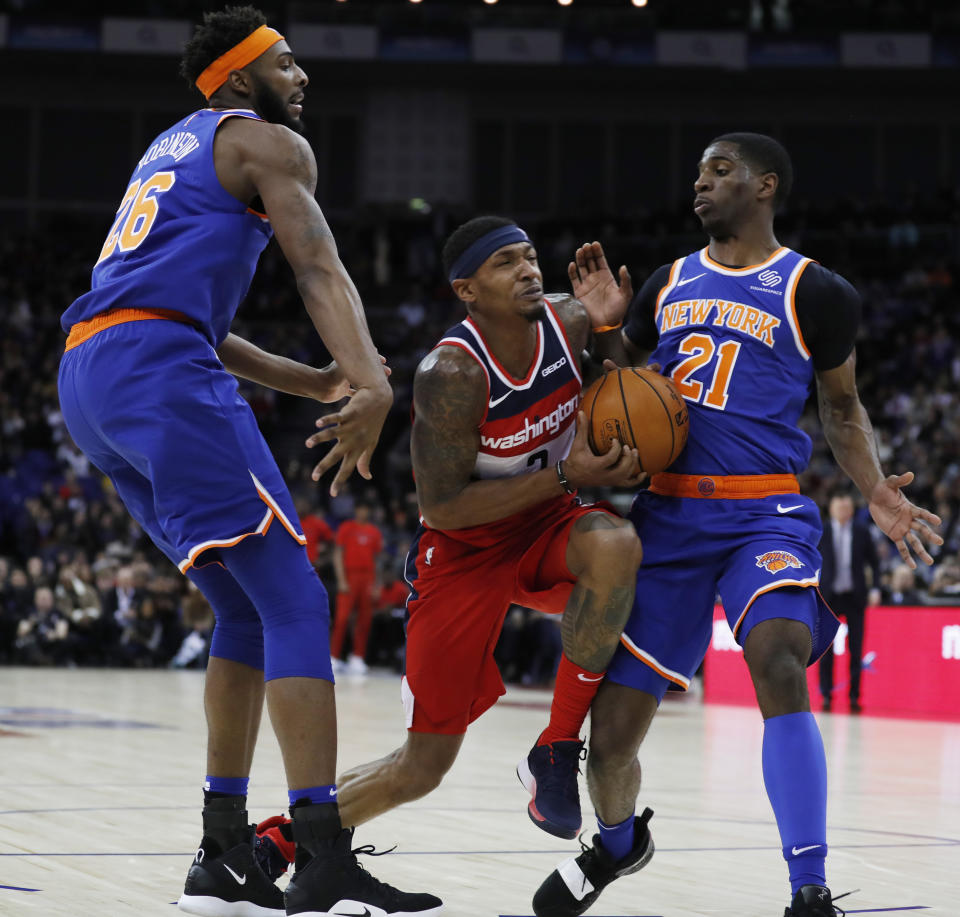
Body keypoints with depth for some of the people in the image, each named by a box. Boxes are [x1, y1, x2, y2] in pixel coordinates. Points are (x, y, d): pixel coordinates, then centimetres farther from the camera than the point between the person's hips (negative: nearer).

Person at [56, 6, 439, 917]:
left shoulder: (172, 149, 32)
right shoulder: (266, 142, 6)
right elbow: (318, 271, -12)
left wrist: (309, 382, 32)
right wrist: (372, 383, -27)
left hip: (87, 377, 9)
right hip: (158, 370, -9)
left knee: (246, 605, 15)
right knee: (293, 600, -12)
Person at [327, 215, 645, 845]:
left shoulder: (571, 322, -10)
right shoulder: (451, 374, -26)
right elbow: (442, 508, -23)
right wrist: (567, 475, -28)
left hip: (547, 528, 4)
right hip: (464, 551, -4)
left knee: (615, 546, -34)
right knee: (423, 768, -3)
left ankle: (557, 752, -22)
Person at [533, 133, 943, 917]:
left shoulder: (813, 293, 2)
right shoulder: (668, 285, 13)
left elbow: (843, 408, 11)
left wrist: (876, 492, -5)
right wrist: (608, 325, 1)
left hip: (764, 516, -4)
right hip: (668, 514, 4)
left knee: (779, 664, -33)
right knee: (613, 726, 2)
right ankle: (618, 844, 37)